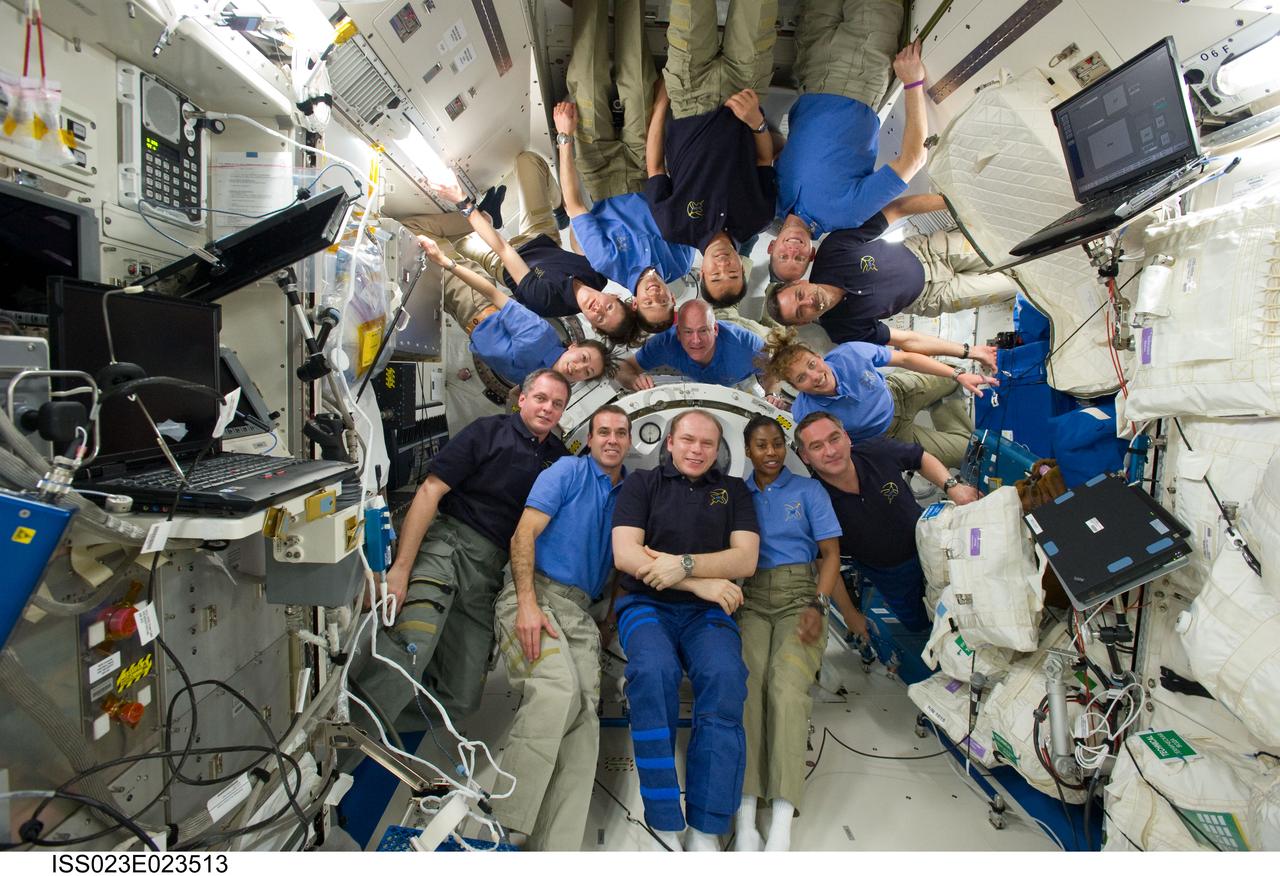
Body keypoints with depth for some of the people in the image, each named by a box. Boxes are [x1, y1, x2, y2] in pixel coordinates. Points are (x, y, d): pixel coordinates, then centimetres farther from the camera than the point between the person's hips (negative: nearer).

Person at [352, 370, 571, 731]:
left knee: (462, 698, 5)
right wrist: (400, 567, -14)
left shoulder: (560, 459, 9)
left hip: (491, 571, 5)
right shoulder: (488, 432, -4)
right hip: (447, 542, -4)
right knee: (412, 640, -30)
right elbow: (430, 491, -9)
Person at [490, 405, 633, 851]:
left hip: (581, 612, 6)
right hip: (535, 595, -5)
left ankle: (554, 849, 4)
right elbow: (524, 535, -7)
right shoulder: (569, 471, 2)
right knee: (557, 690, -28)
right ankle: (500, 824, -16)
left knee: (583, 720, -4)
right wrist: (528, 604, -18)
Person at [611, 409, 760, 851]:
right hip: (646, 605, -1)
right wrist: (701, 581, -11)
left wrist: (684, 563, -15)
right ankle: (664, 825, -20)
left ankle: (705, 831, -20)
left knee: (725, 677, -29)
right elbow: (625, 554, -4)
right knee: (654, 670, -32)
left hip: (707, 613, 2)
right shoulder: (641, 483, 9)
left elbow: (745, 559, 2)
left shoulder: (734, 491, 15)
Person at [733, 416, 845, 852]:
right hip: (752, 597, 1)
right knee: (745, 680, -26)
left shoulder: (808, 489, 12)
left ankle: (781, 826, -26)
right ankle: (745, 819, -24)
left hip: (800, 594, -1)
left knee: (786, 682, -27)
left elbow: (831, 553, 7)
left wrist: (819, 605, -8)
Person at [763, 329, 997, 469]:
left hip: (898, 392, 3)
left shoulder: (850, 353, -32)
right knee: (968, 451, 0)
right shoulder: (806, 414, -36)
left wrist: (959, 375, -16)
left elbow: (905, 358, -17)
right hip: (892, 435, -2)